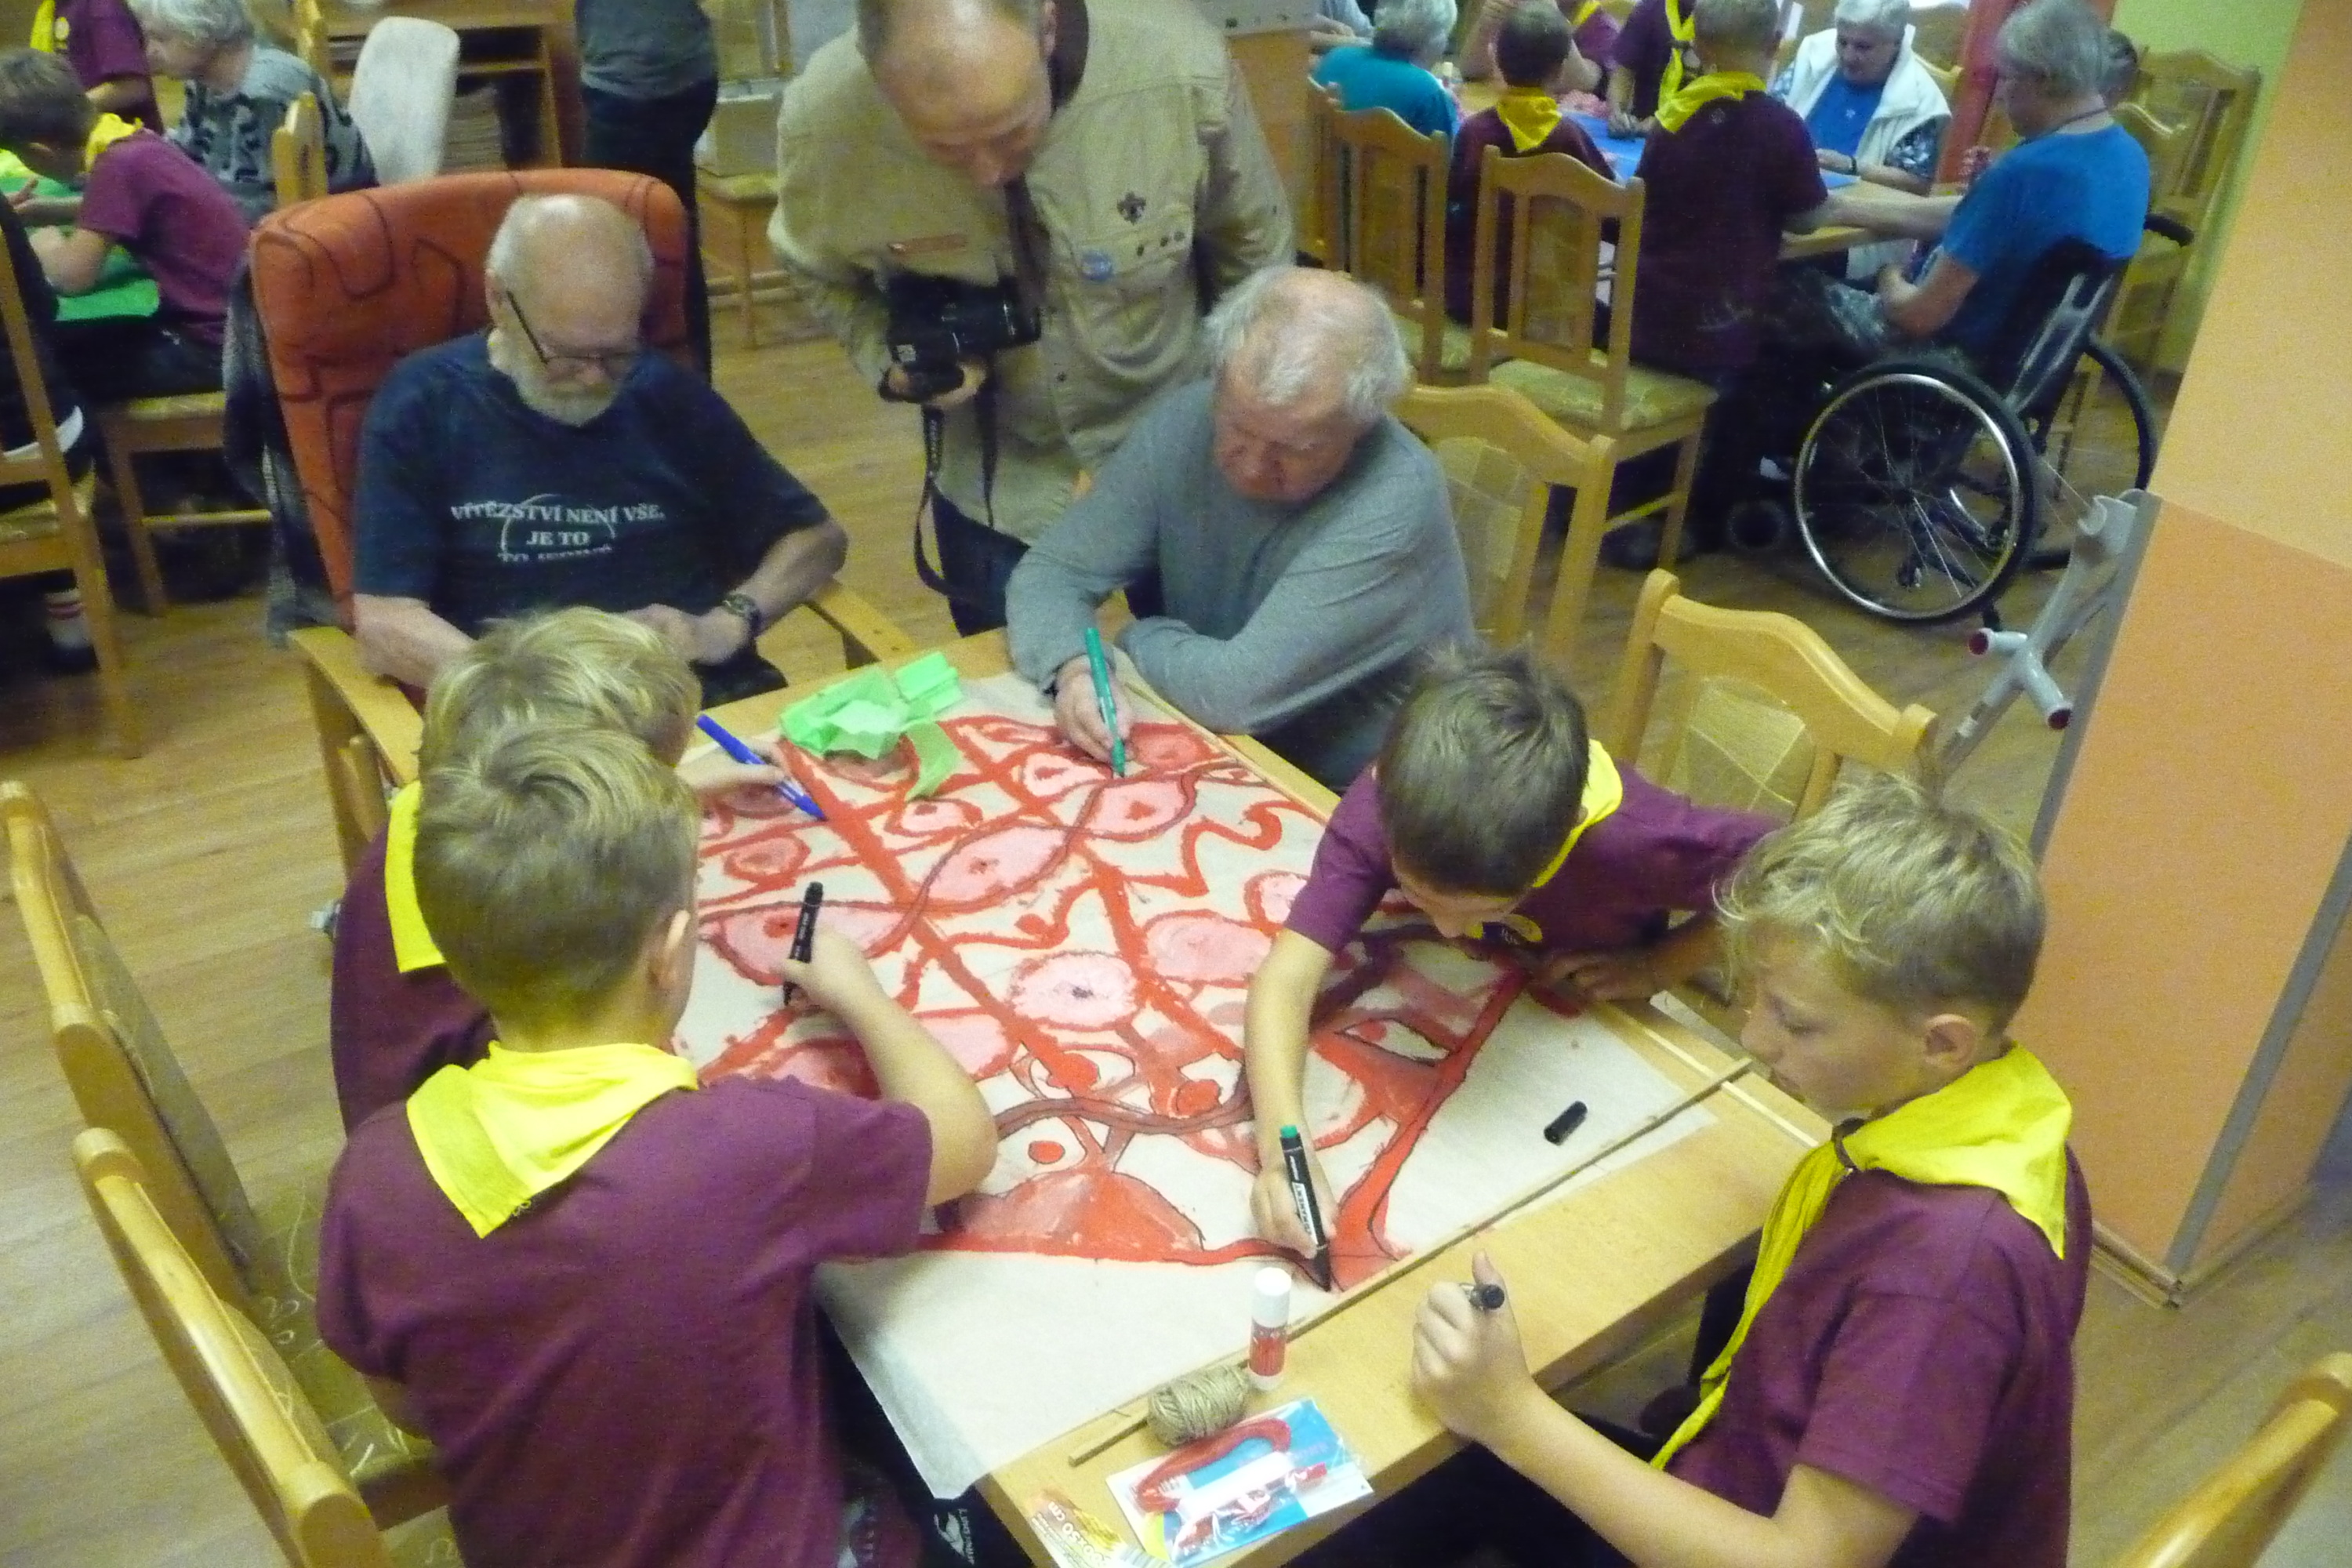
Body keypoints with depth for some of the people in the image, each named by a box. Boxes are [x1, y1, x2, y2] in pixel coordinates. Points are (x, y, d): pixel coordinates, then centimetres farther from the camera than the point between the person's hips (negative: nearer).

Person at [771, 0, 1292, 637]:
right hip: (995, 477, 1)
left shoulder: (1184, 73, -29)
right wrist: (891, 359, -20)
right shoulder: (821, 120, -25)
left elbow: (1255, 258, -9)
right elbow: (818, 271, -1)